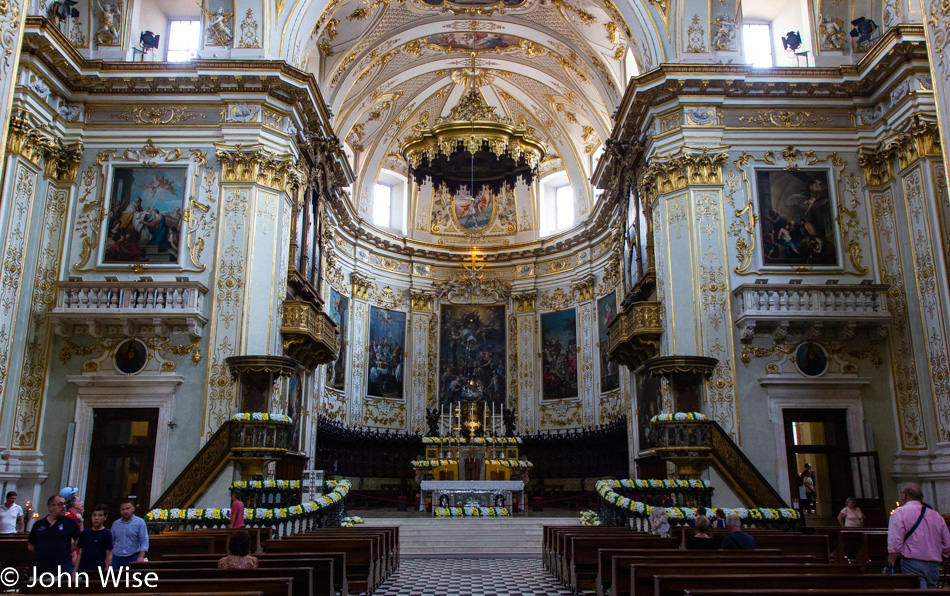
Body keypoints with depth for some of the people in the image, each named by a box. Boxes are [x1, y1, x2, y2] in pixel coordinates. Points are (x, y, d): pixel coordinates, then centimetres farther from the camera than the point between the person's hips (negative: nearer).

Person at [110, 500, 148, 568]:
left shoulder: (140, 522, -1)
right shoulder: (115, 524, 12)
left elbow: (144, 541, -7)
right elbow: (111, 541, 18)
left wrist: (141, 556, -18)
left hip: (133, 558, -4)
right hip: (116, 558, 4)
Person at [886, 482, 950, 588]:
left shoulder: (900, 513, -3)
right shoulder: (936, 515, 14)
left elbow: (894, 544, -11)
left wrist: (890, 566, -7)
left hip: (912, 564, -6)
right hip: (934, 567, 6)